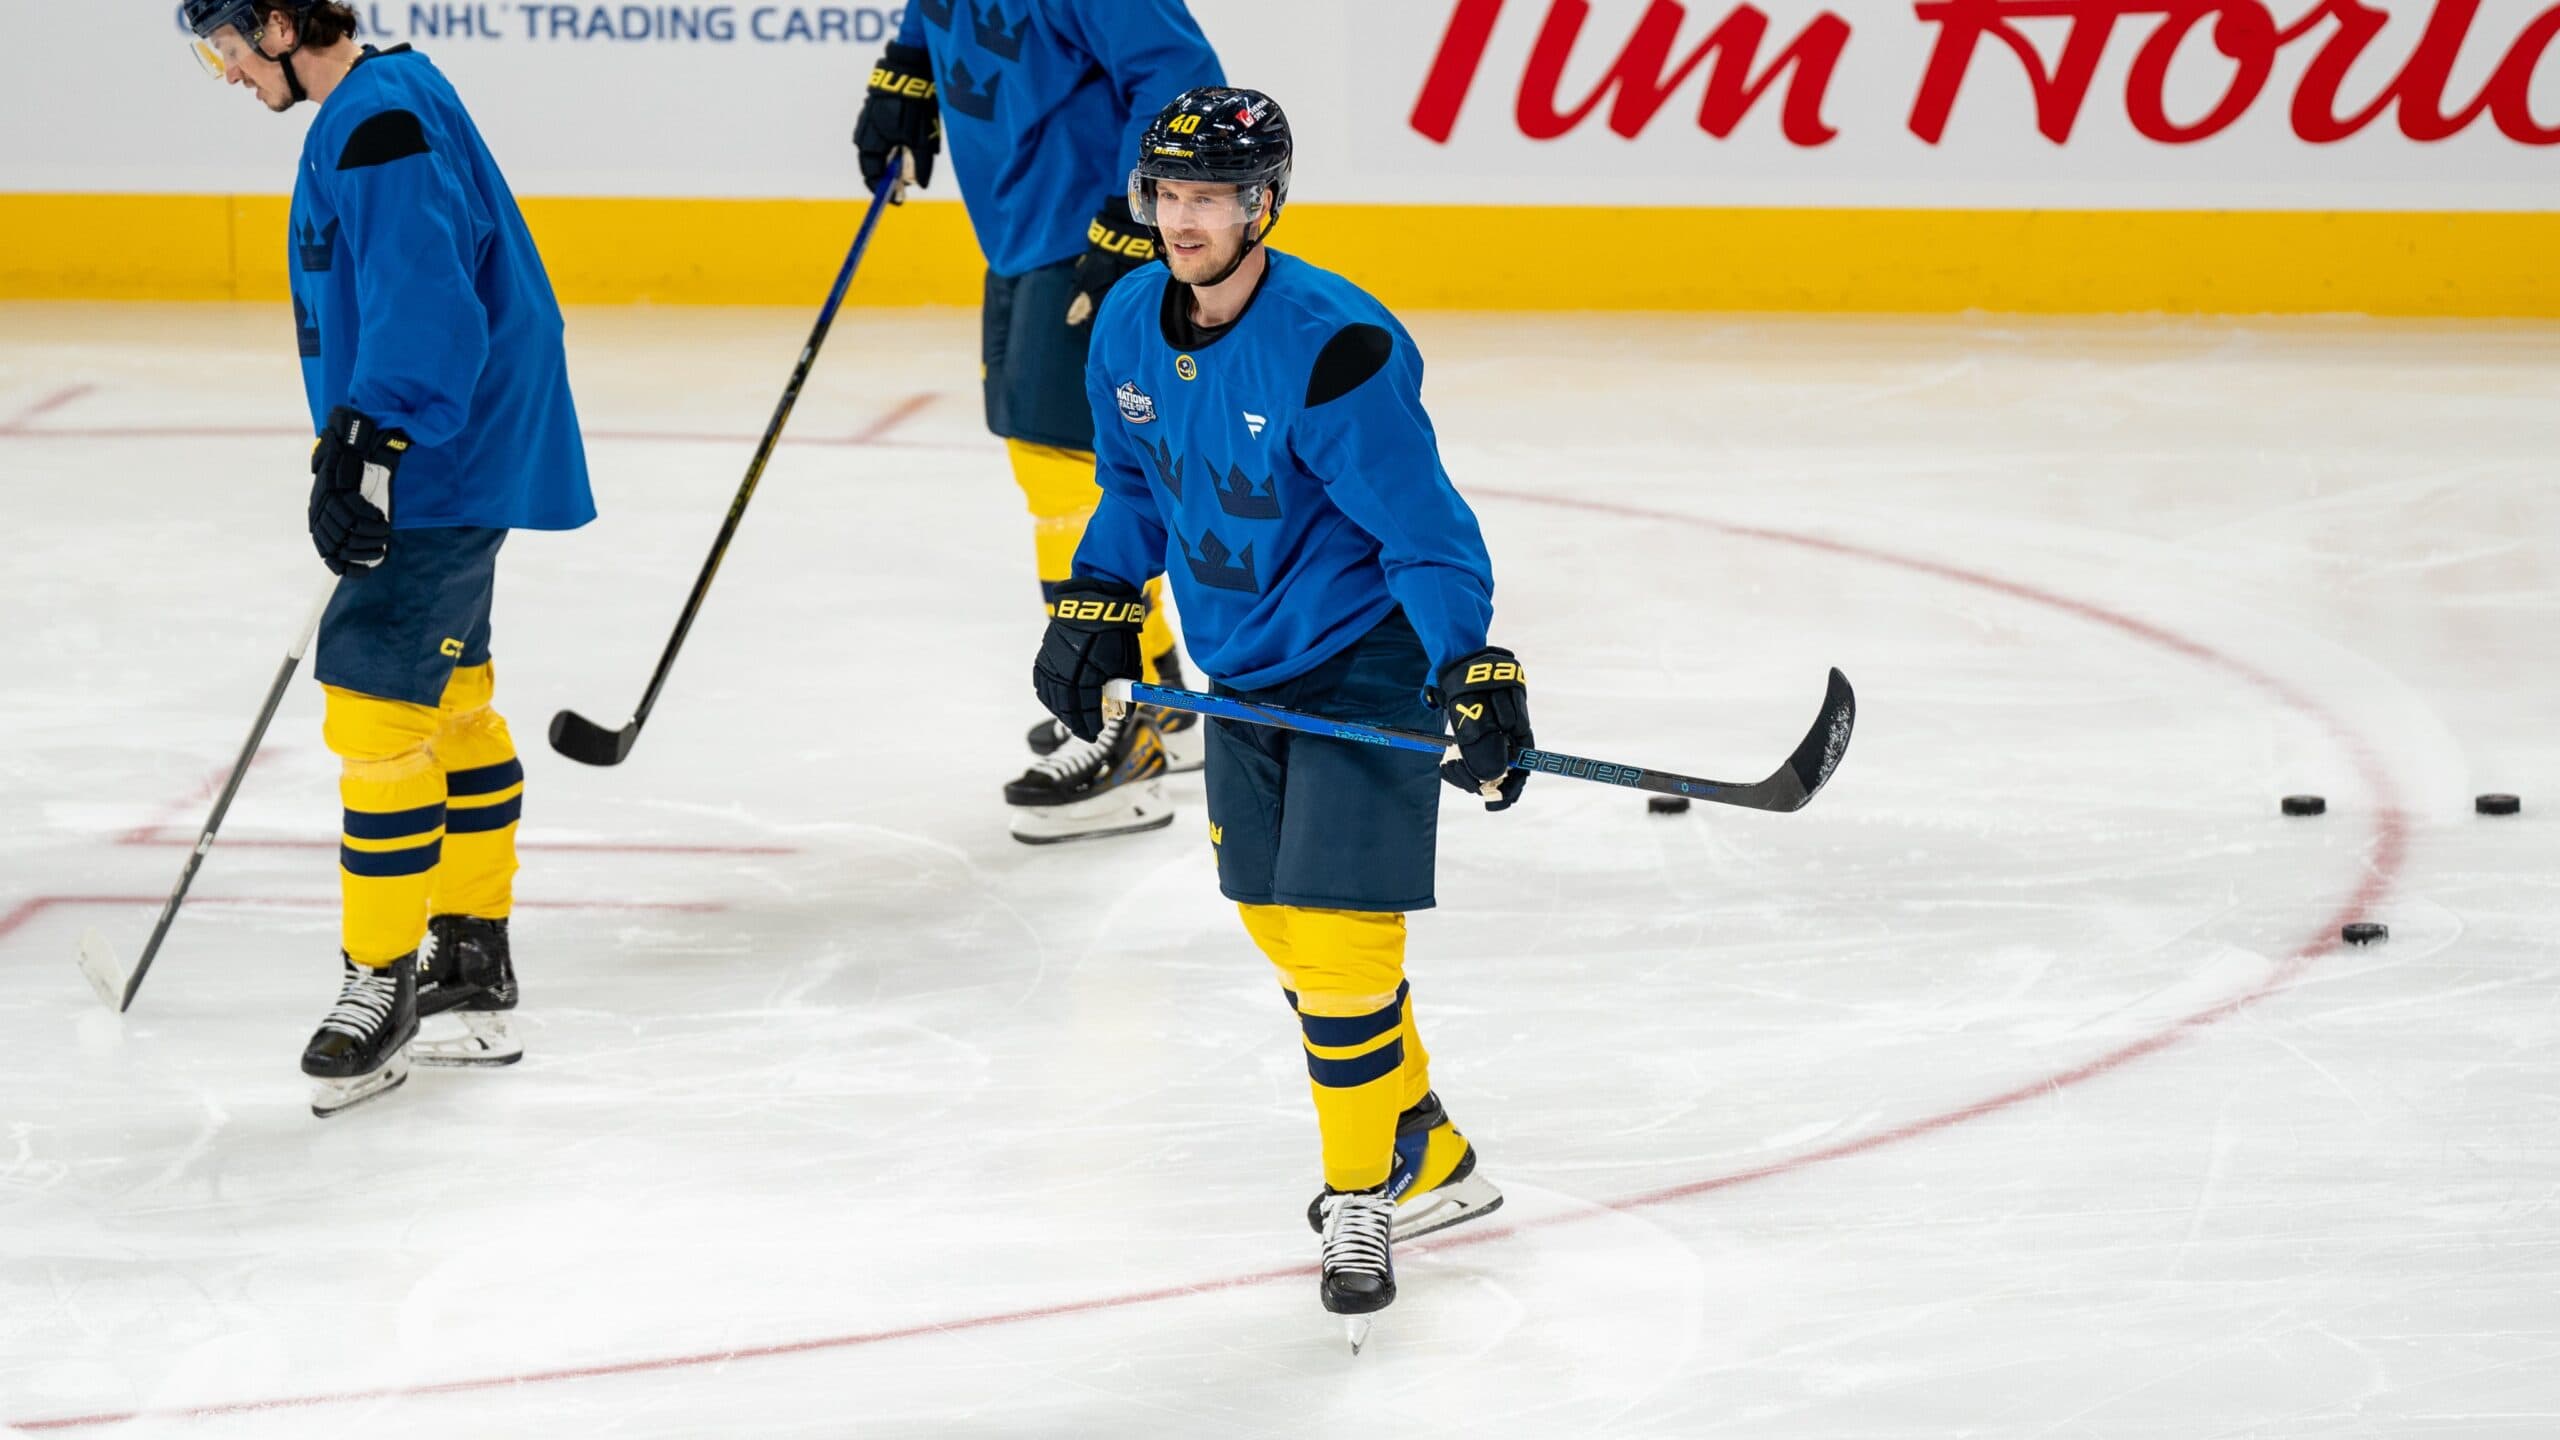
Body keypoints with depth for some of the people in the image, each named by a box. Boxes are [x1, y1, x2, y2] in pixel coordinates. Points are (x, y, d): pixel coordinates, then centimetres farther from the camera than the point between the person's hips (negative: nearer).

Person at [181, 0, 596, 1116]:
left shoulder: (383, 124, -20)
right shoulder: (365, 114, 14)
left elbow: (423, 304, -28)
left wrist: (368, 442, -31)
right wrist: (355, 444, 30)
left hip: (444, 468, -11)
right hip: (450, 467, 11)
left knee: (375, 702, -11)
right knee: (448, 708, 17)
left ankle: (382, 980, -4)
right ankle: (473, 971, 26)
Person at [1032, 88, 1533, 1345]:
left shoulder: (1335, 350, -26)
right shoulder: (1131, 326, -3)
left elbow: (1425, 529, -25)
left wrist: (1474, 675, -33)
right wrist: (1097, 607, 8)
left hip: (1366, 665, -8)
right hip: (1242, 671, 8)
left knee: (1338, 934, -12)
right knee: (1281, 923, 13)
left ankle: (1367, 1193, 3)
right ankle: (1426, 1159, 27)